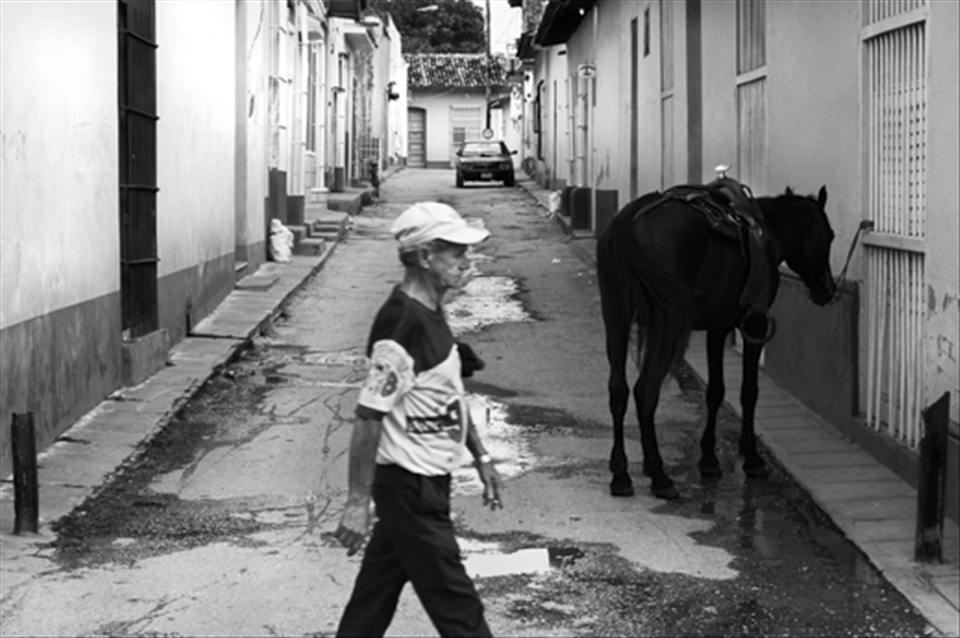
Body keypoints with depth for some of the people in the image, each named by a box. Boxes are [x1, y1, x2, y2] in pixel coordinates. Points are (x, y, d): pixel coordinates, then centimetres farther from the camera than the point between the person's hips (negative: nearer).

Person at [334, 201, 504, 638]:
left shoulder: (431, 313, 7)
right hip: (409, 486, -9)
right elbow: (368, 417, -23)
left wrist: (480, 456, 19)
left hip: (425, 481, 9)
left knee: (377, 593, 17)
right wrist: (357, 503, -22)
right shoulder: (402, 325, -24)